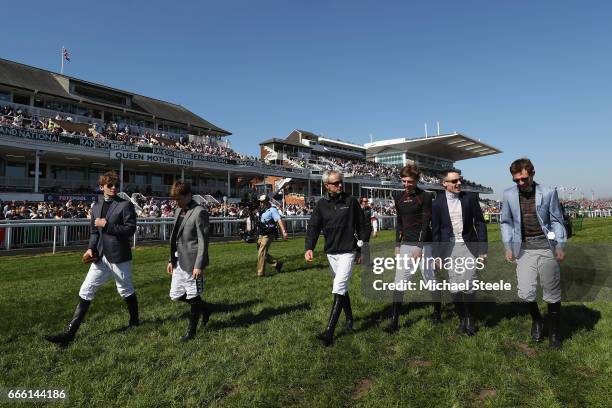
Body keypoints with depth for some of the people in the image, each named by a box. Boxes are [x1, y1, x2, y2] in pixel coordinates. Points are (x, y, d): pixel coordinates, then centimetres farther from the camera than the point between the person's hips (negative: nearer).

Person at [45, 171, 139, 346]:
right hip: (101, 257, 6)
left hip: (119, 256, -5)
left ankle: (134, 321, 31)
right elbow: (94, 231, 16)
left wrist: (107, 224, -18)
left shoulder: (125, 205, -8)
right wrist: (91, 248, 0)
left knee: (126, 291, 10)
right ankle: (70, 333, 12)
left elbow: (130, 228, -15)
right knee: (85, 291, 5)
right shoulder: (96, 207, 11)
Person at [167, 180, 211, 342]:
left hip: (192, 262, -9)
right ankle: (205, 309, 36)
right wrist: (172, 259, 16)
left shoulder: (199, 212, -13)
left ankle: (191, 331, 23)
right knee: (176, 295, 15)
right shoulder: (179, 211, 12)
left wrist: (199, 265, -18)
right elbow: (175, 237, 17)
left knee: (193, 296, 5)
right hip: (179, 261, 9)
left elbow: (203, 241, -16)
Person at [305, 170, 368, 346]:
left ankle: (330, 331, -13)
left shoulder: (351, 201, -3)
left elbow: (361, 225, 4)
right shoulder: (321, 204, 3)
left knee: (339, 288, -13)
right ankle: (349, 318, 36)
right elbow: (313, 227, -4)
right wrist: (309, 248, -19)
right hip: (331, 252, 4)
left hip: (348, 252, -4)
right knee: (342, 288, 17)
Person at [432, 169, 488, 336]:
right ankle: (462, 319, 25)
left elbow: (480, 224, 2)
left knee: (467, 287, -5)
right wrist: (437, 255, 3)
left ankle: (471, 319, 21)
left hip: (469, 247, -1)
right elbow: (435, 230, 4)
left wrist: (483, 250, -1)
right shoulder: (438, 203, 0)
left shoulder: (470, 197, -1)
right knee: (454, 289, 4)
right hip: (450, 249, 1)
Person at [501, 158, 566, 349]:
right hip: (524, 248, 1)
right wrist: (508, 246, 2)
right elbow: (506, 222, 9)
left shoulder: (548, 192, -2)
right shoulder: (509, 194, 1)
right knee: (525, 293, -5)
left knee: (552, 292, 8)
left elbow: (556, 220, 4)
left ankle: (554, 331, 30)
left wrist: (559, 245, -5)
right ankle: (536, 320, 27)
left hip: (546, 246, -1)